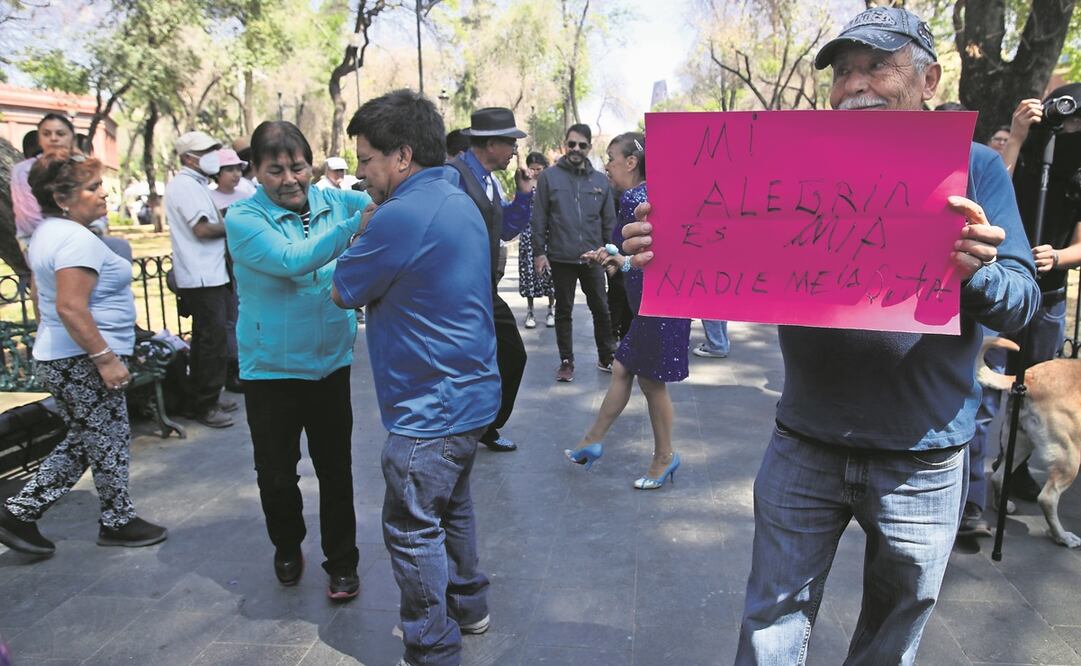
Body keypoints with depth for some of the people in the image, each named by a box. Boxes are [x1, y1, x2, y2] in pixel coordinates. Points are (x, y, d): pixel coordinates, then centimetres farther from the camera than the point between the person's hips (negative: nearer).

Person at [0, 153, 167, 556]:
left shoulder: (49, 232, 13)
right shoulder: (77, 240, -20)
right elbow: (70, 308, -28)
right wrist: (106, 358, -25)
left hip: (59, 358, 10)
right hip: (83, 362, -10)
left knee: (82, 444, 19)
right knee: (110, 443, 5)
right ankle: (118, 522, 20)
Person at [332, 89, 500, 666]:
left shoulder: (401, 217, -22)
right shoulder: (459, 202, 9)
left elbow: (342, 291, -10)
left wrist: (364, 224, 2)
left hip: (429, 408, -10)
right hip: (471, 394, 10)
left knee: (413, 530, 4)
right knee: (452, 509, 24)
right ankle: (467, 607, 41)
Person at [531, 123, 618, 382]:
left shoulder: (600, 181, 5)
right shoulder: (549, 176, -2)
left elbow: (609, 221, 9)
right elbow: (539, 218, -3)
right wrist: (539, 252, -7)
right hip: (561, 258, -2)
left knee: (601, 309, 9)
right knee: (564, 311, 9)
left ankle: (606, 358, 25)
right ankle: (566, 362, 20)